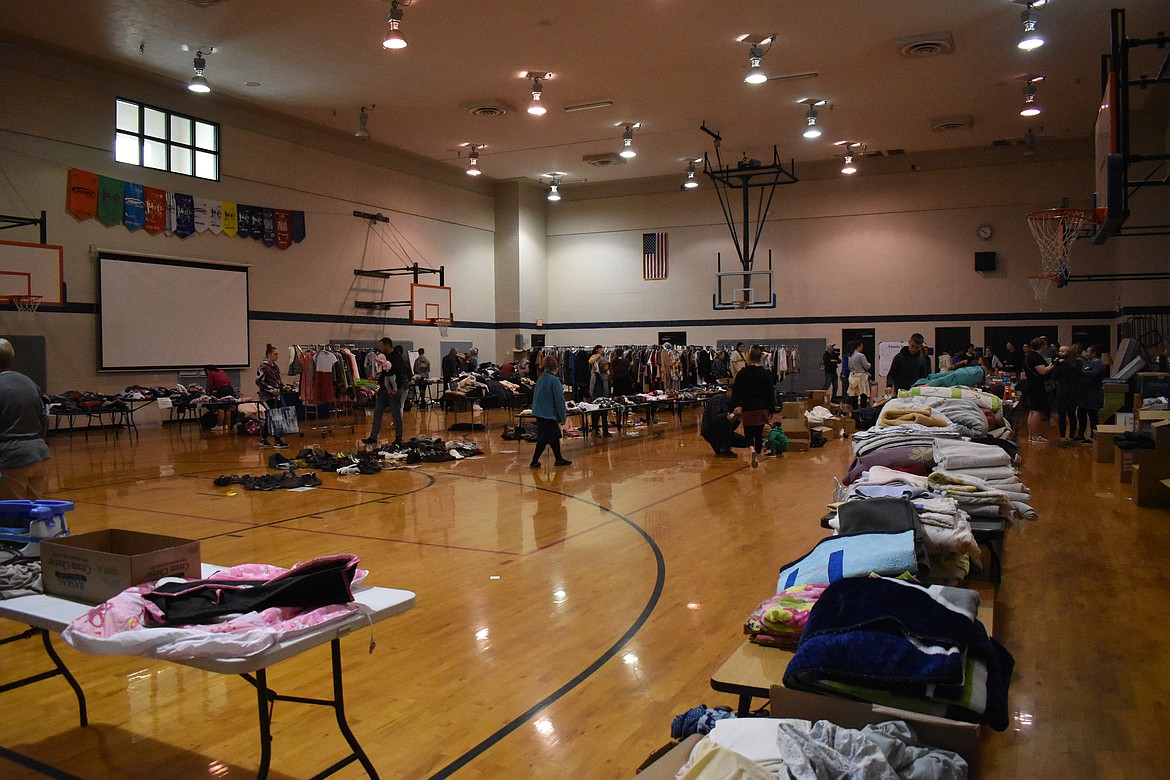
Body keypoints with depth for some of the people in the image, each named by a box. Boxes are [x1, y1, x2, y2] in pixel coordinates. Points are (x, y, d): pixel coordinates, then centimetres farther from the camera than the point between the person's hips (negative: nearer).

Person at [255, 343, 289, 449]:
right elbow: (259, 381, -14)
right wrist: (270, 389, -20)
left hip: (277, 395, 8)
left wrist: (284, 386, 7)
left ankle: (263, 440, 18)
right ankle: (277, 441, -7)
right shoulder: (263, 367, -10)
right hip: (268, 397, -8)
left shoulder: (276, 367, 15)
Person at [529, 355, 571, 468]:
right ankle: (534, 461, 3)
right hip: (548, 414, -9)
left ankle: (559, 459, 24)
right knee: (544, 439, -1)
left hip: (539, 412, 9)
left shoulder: (541, 379, 9)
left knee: (555, 436, 16)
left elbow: (536, 396, 18)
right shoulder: (554, 380, -16)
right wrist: (563, 417, -10)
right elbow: (559, 400, -16)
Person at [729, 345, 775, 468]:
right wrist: (771, 410, 5)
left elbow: (736, 392, -5)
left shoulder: (742, 373, -6)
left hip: (747, 409, -1)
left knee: (748, 433, 11)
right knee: (759, 434, 15)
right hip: (762, 409, 1)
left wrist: (734, 407, 1)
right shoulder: (766, 374, -4)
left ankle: (752, 449, -19)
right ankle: (757, 458, 18)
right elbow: (771, 393, -1)